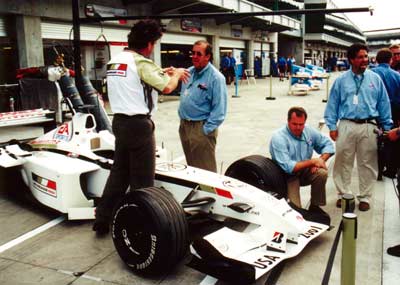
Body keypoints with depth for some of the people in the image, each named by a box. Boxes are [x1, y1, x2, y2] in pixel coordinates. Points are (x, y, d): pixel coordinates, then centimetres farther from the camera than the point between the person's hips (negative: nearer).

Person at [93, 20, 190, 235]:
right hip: (138, 124, -9)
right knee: (142, 178, 3)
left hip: (120, 121, 9)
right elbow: (167, 87, -17)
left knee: (119, 171, 17)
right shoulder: (141, 62, -14)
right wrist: (176, 74, 4)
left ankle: (103, 220, 23)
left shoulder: (115, 60, 13)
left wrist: (163, 72, 24)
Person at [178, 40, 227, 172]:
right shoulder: (189, 72, 8)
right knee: (190, 166, 19)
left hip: (201, 128, -7)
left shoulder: (216, 77, -13)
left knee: (205, 170, 1)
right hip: (184, 126, 7)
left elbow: (219, 108, -17)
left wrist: (206, 129, -18)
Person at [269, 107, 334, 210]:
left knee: (322, 173, -24)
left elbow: (328, 144, 6)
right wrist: (312, 161, -23)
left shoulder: (309, 131, -3)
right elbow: (287, 167, -29)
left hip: (305, 172, 6)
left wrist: (321, 160, -15)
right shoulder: (278, 138, -22)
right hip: (288, 177, -6)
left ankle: (315, 206, -4)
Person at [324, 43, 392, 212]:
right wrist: (332, 126, -1)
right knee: (343, 162, 6)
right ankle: (343, 194, 21)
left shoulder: (375, 79, 6)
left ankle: (365, 197, 21)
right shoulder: (341, 80, 4)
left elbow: (384, 104, 9)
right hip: (346, 126, 0)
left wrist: (387, 128, 8)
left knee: (367, 163, 7)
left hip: (369, 127, 1)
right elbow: (332, 104, 5)